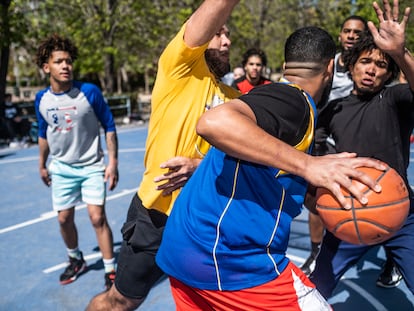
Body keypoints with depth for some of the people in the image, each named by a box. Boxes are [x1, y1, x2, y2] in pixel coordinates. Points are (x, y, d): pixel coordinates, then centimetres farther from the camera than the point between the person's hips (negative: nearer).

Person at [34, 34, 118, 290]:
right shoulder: (41, 99, -4)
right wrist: (42, 165, 17)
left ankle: (111, 271, 7)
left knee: (97, 217, -8)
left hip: (92, 166, -4)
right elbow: (43, 133, 11)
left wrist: (113, 162, -12)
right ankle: (76, 260, 38)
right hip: (62, 168, 4)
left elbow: (109, 127, -8)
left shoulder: (90, 92, -15)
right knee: (64, 219, 12)